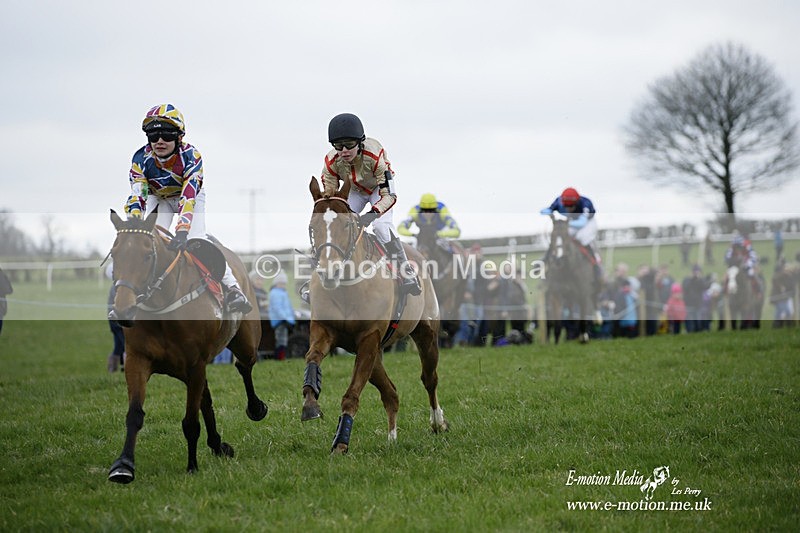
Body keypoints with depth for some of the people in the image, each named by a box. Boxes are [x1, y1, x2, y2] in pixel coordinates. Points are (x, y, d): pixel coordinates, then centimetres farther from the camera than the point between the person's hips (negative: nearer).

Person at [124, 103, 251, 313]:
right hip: (158, 198, 3)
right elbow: (136, 196, -34)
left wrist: (182, 232, -59)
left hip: (191, 196, -3)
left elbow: (188, 197, -46)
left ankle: (232, 288, -25)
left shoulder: (191, 156, -36)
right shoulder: (141, 159, -28)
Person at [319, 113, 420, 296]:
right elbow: (329, 195, -18)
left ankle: (406, 272, -12)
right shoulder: (332, 162, -30)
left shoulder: (374, 155, -41)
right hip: (355, 190, 4)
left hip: (379, 187, -4)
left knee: (381, 226, -27)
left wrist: (372, 214, -55)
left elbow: (389, 195, -39)